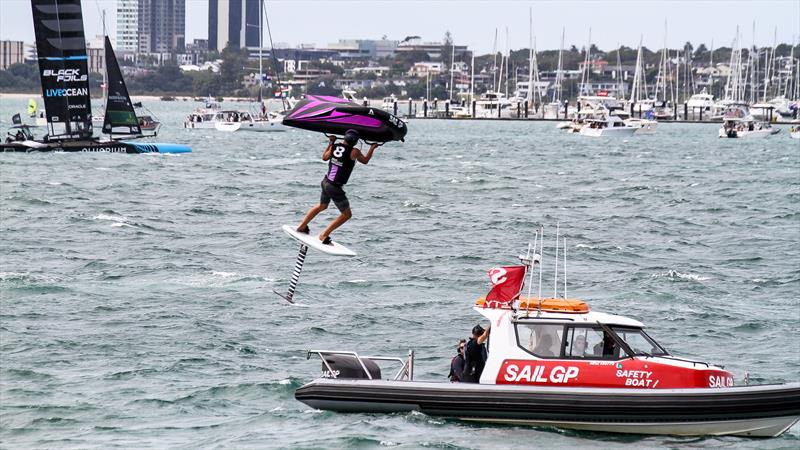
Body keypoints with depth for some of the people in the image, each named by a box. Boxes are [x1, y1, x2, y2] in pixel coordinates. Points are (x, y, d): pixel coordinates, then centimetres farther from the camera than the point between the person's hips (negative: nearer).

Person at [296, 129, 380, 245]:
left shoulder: (334, 146, -1)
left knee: (322, 206, 33)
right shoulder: (354, 152, -16)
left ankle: (302, 227, 42)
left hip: (325, 182, 7)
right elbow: (365, 161, 5)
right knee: (347, 214, 7)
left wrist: (330, 143, 28)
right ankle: (324, 235, 5)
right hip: (335, 188, -7)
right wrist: (372, 148, 19)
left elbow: (324, 157, 19)